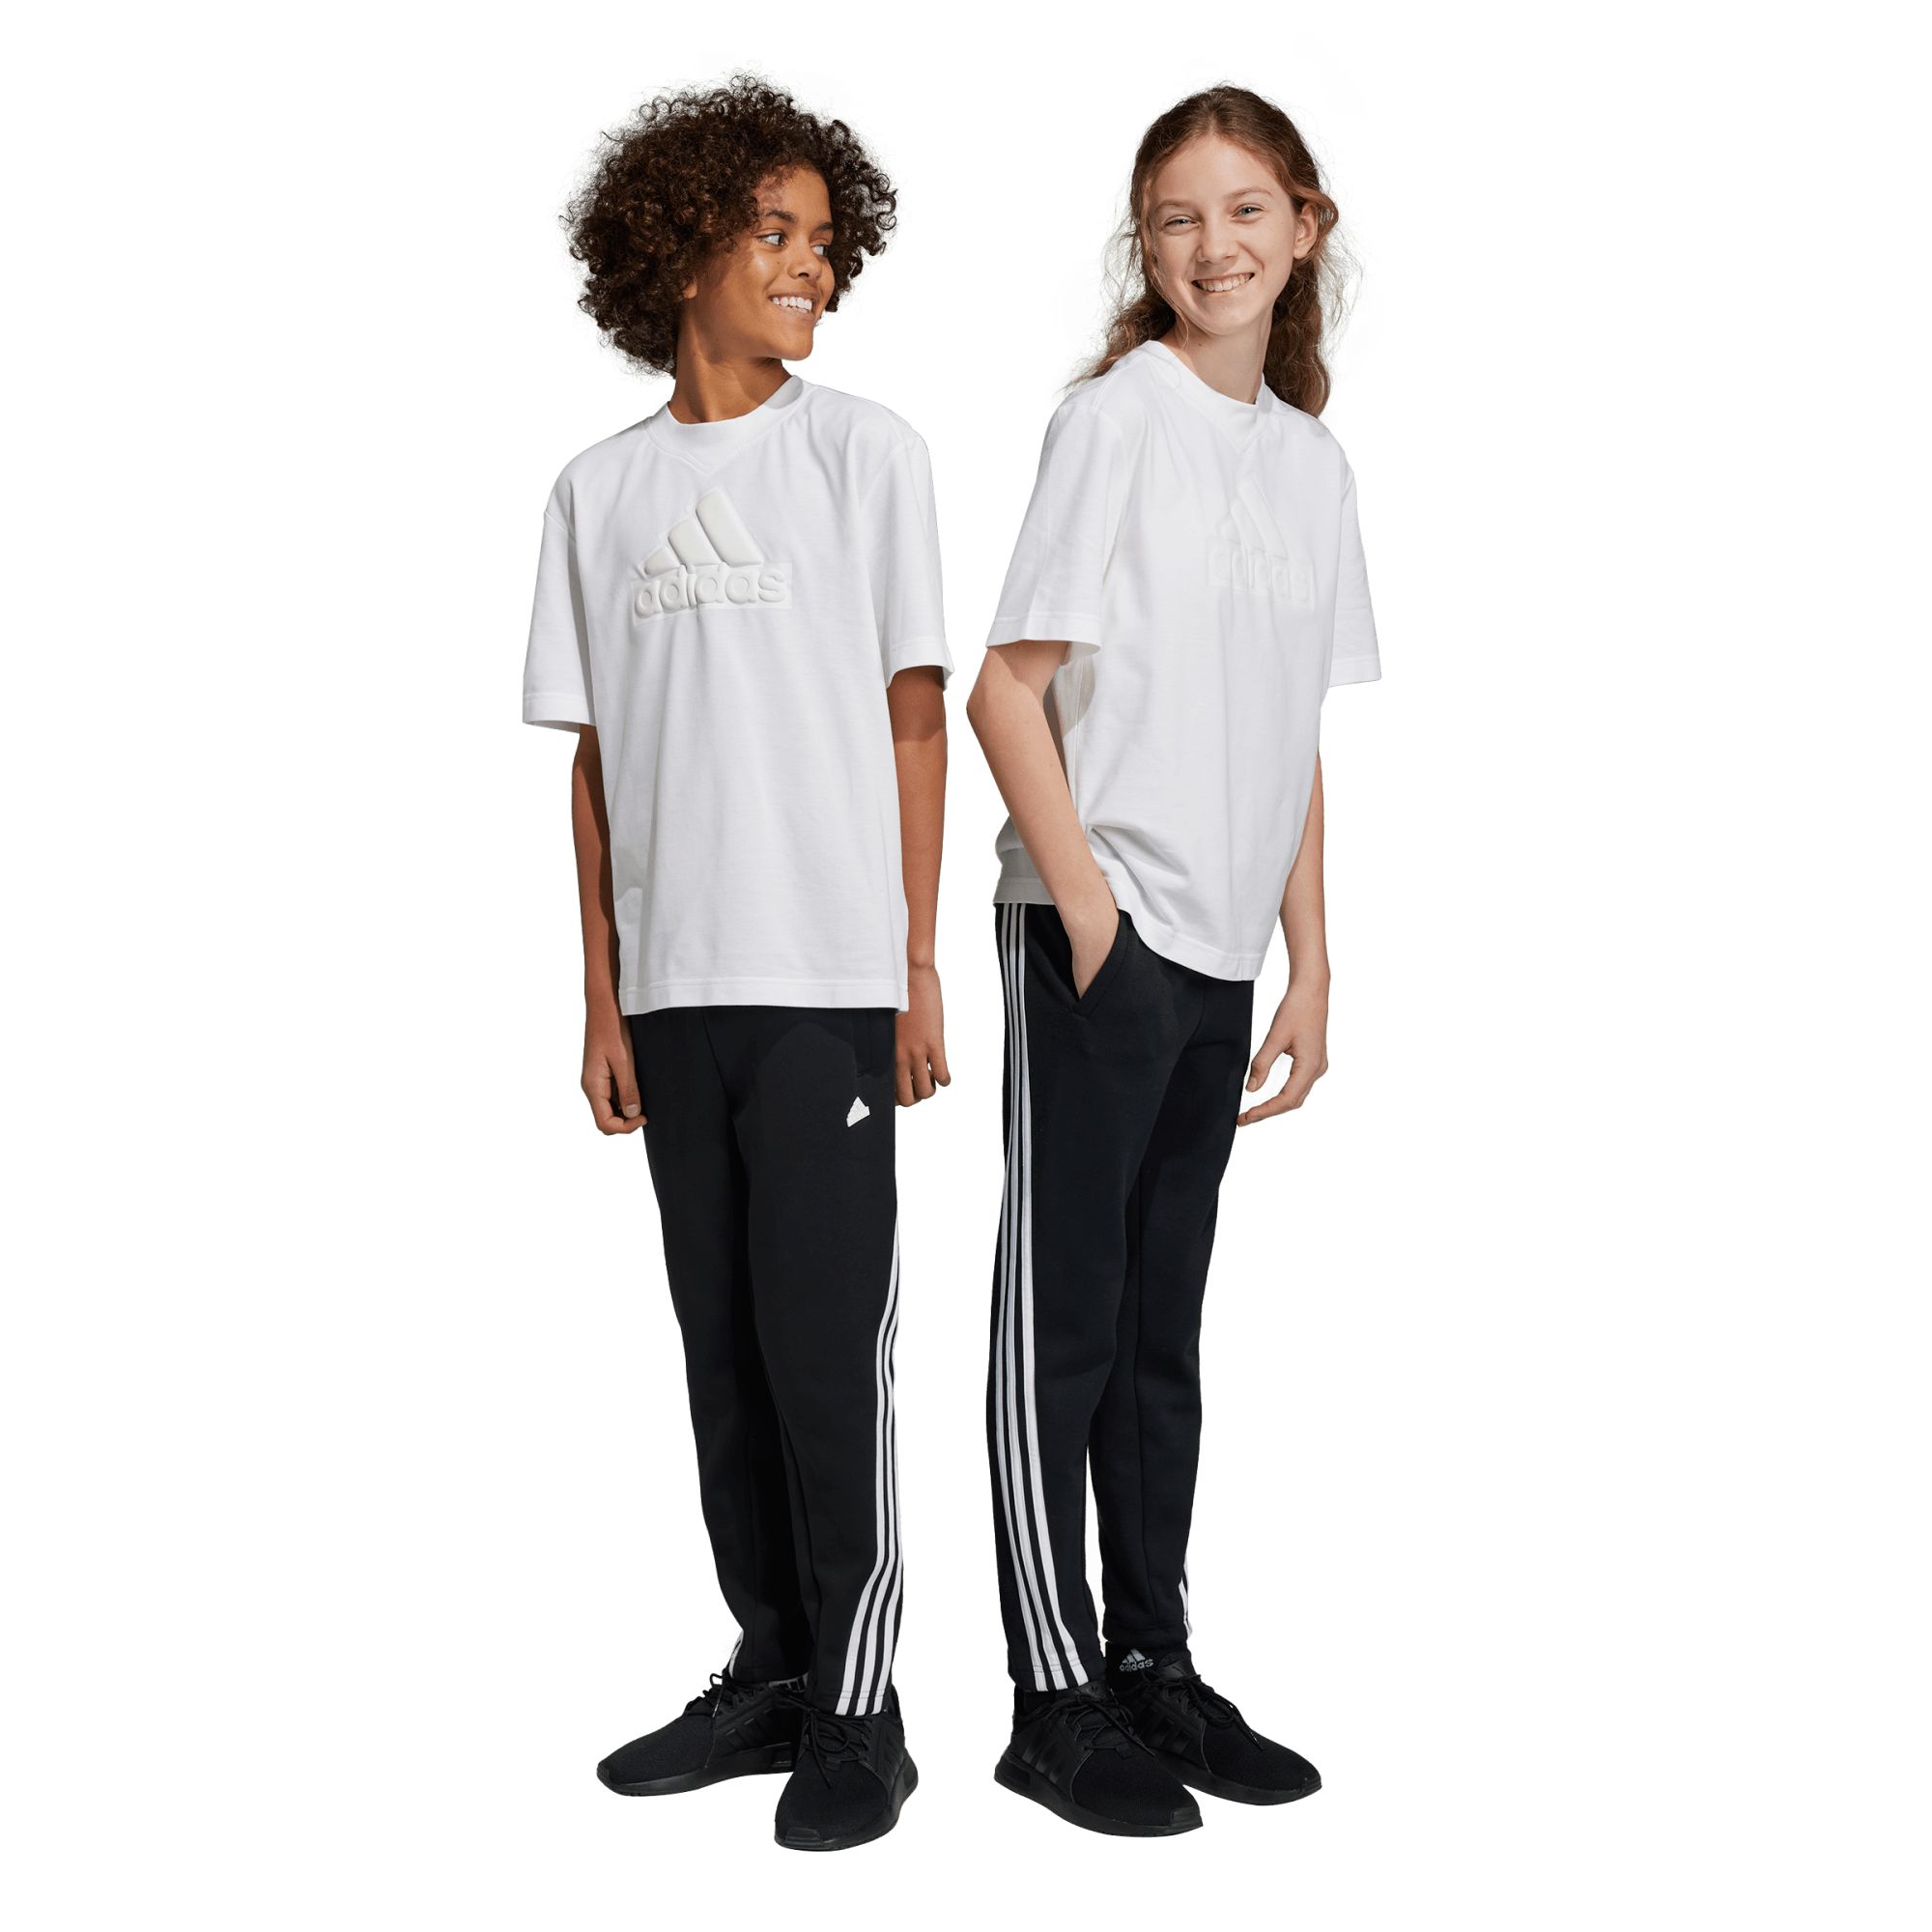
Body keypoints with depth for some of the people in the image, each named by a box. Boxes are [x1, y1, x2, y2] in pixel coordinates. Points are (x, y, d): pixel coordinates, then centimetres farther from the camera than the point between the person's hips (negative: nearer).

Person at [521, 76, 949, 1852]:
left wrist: (917, 962, -5)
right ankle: (773, 1672, 23)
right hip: (675, 985, 4)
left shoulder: (863, 450, 3)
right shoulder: (599, 490, 11)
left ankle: (859, 1716, 8)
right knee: (724, 1347, 10)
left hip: (827, 976, -4)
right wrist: (603, 1001, 7)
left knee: (829, 1350, -3)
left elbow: (915, 712, 1)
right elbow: (595, 761, 11)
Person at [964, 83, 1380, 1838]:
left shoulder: (1314, 459, 13)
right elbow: (1006, 689, -10)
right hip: (1097, 935, -6)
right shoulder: (1117, 418, -6)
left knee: (1163, 1328, 14)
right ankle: (1058, 1703, 9)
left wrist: (1311, 968, 11)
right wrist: (1090, 912, -15)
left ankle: (1155, 1666, 24)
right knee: (1064, 1323, 0)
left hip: (1220, 955, 7)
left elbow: (1295, 742, 15)